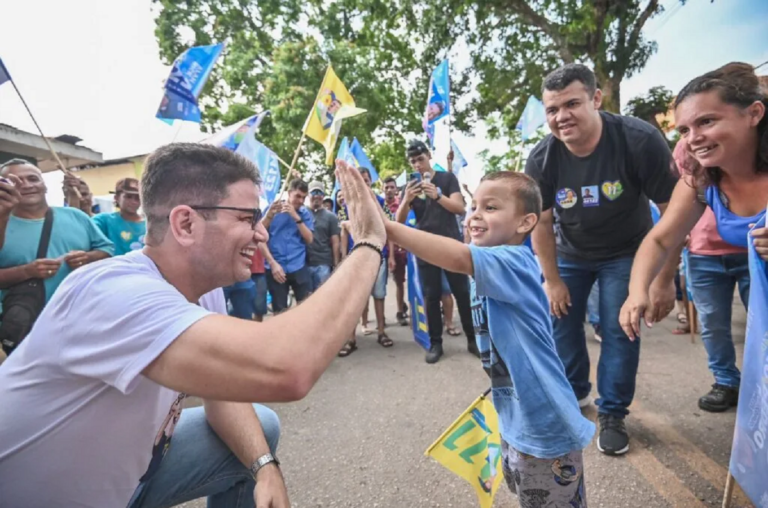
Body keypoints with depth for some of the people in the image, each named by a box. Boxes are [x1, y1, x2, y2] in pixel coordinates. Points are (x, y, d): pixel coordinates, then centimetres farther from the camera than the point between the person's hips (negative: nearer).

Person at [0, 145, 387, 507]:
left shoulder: (205, 289, -8)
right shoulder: (115, 294, -36)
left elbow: (223, 390, 3)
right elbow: (286, 371, -49)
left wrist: (264, 465, -15)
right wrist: (368, 243, -37)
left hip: (126, 468, 7)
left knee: (263, 427, 4)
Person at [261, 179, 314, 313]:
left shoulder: (305, 213, 6)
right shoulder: (273, 209, 2)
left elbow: (309, 239, -3)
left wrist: (296, 217, -12)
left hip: (299, 267, 1)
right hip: (275, 268, -1)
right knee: (279, 311, 8)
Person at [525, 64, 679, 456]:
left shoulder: (640, 140, -28)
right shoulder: (541, 160, -21)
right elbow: (541, 223, -9)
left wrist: (665, 279, -18)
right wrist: (552, 280, -6)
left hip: (626, 253, -2)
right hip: (569, 254, 3)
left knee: (619, 331, -4)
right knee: (560, 323, 6)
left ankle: (612, 413, 15)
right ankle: (574, 393, 30)